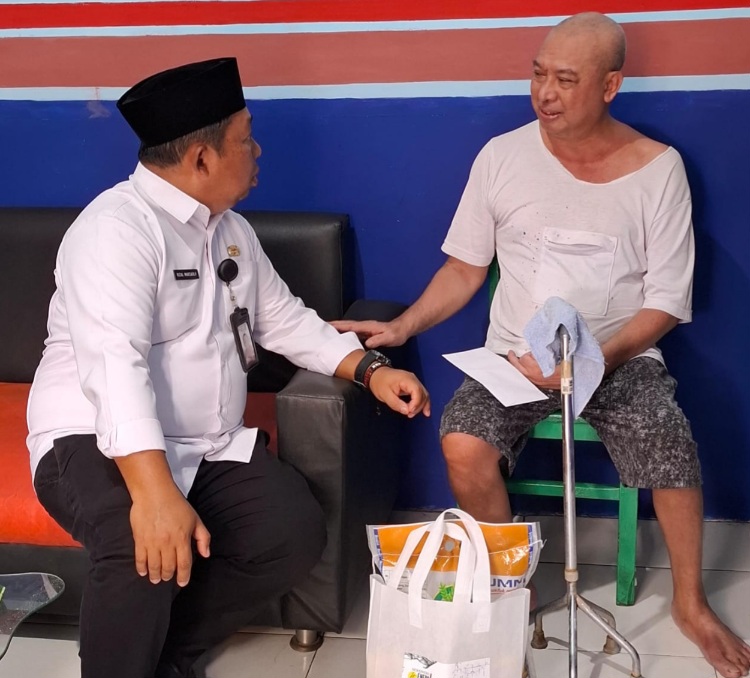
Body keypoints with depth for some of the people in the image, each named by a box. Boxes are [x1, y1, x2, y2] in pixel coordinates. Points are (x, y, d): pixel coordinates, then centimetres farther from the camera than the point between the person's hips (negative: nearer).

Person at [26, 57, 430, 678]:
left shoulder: (232, 230, 12)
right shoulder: (118, 228, -18)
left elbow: (284, 318, 22)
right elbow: (115, 364, -31)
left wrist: (370, 369, 6)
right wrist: (154, 492, -44)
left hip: (209, 446, 8)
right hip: (99, 441, -8)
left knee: (297, 532, -12)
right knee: (152, 548, -36)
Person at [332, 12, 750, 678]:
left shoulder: (657, 168, -3)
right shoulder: (502, 156, 0)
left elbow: (665, 303, -4)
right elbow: (464, 270, 8)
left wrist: (589, 361, -19)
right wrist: (402, 327, -7)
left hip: (620, 355, -1)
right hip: (516, 355, 1)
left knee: (672, 449, -28)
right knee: (463, 446, -27)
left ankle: (690, 603, 0)